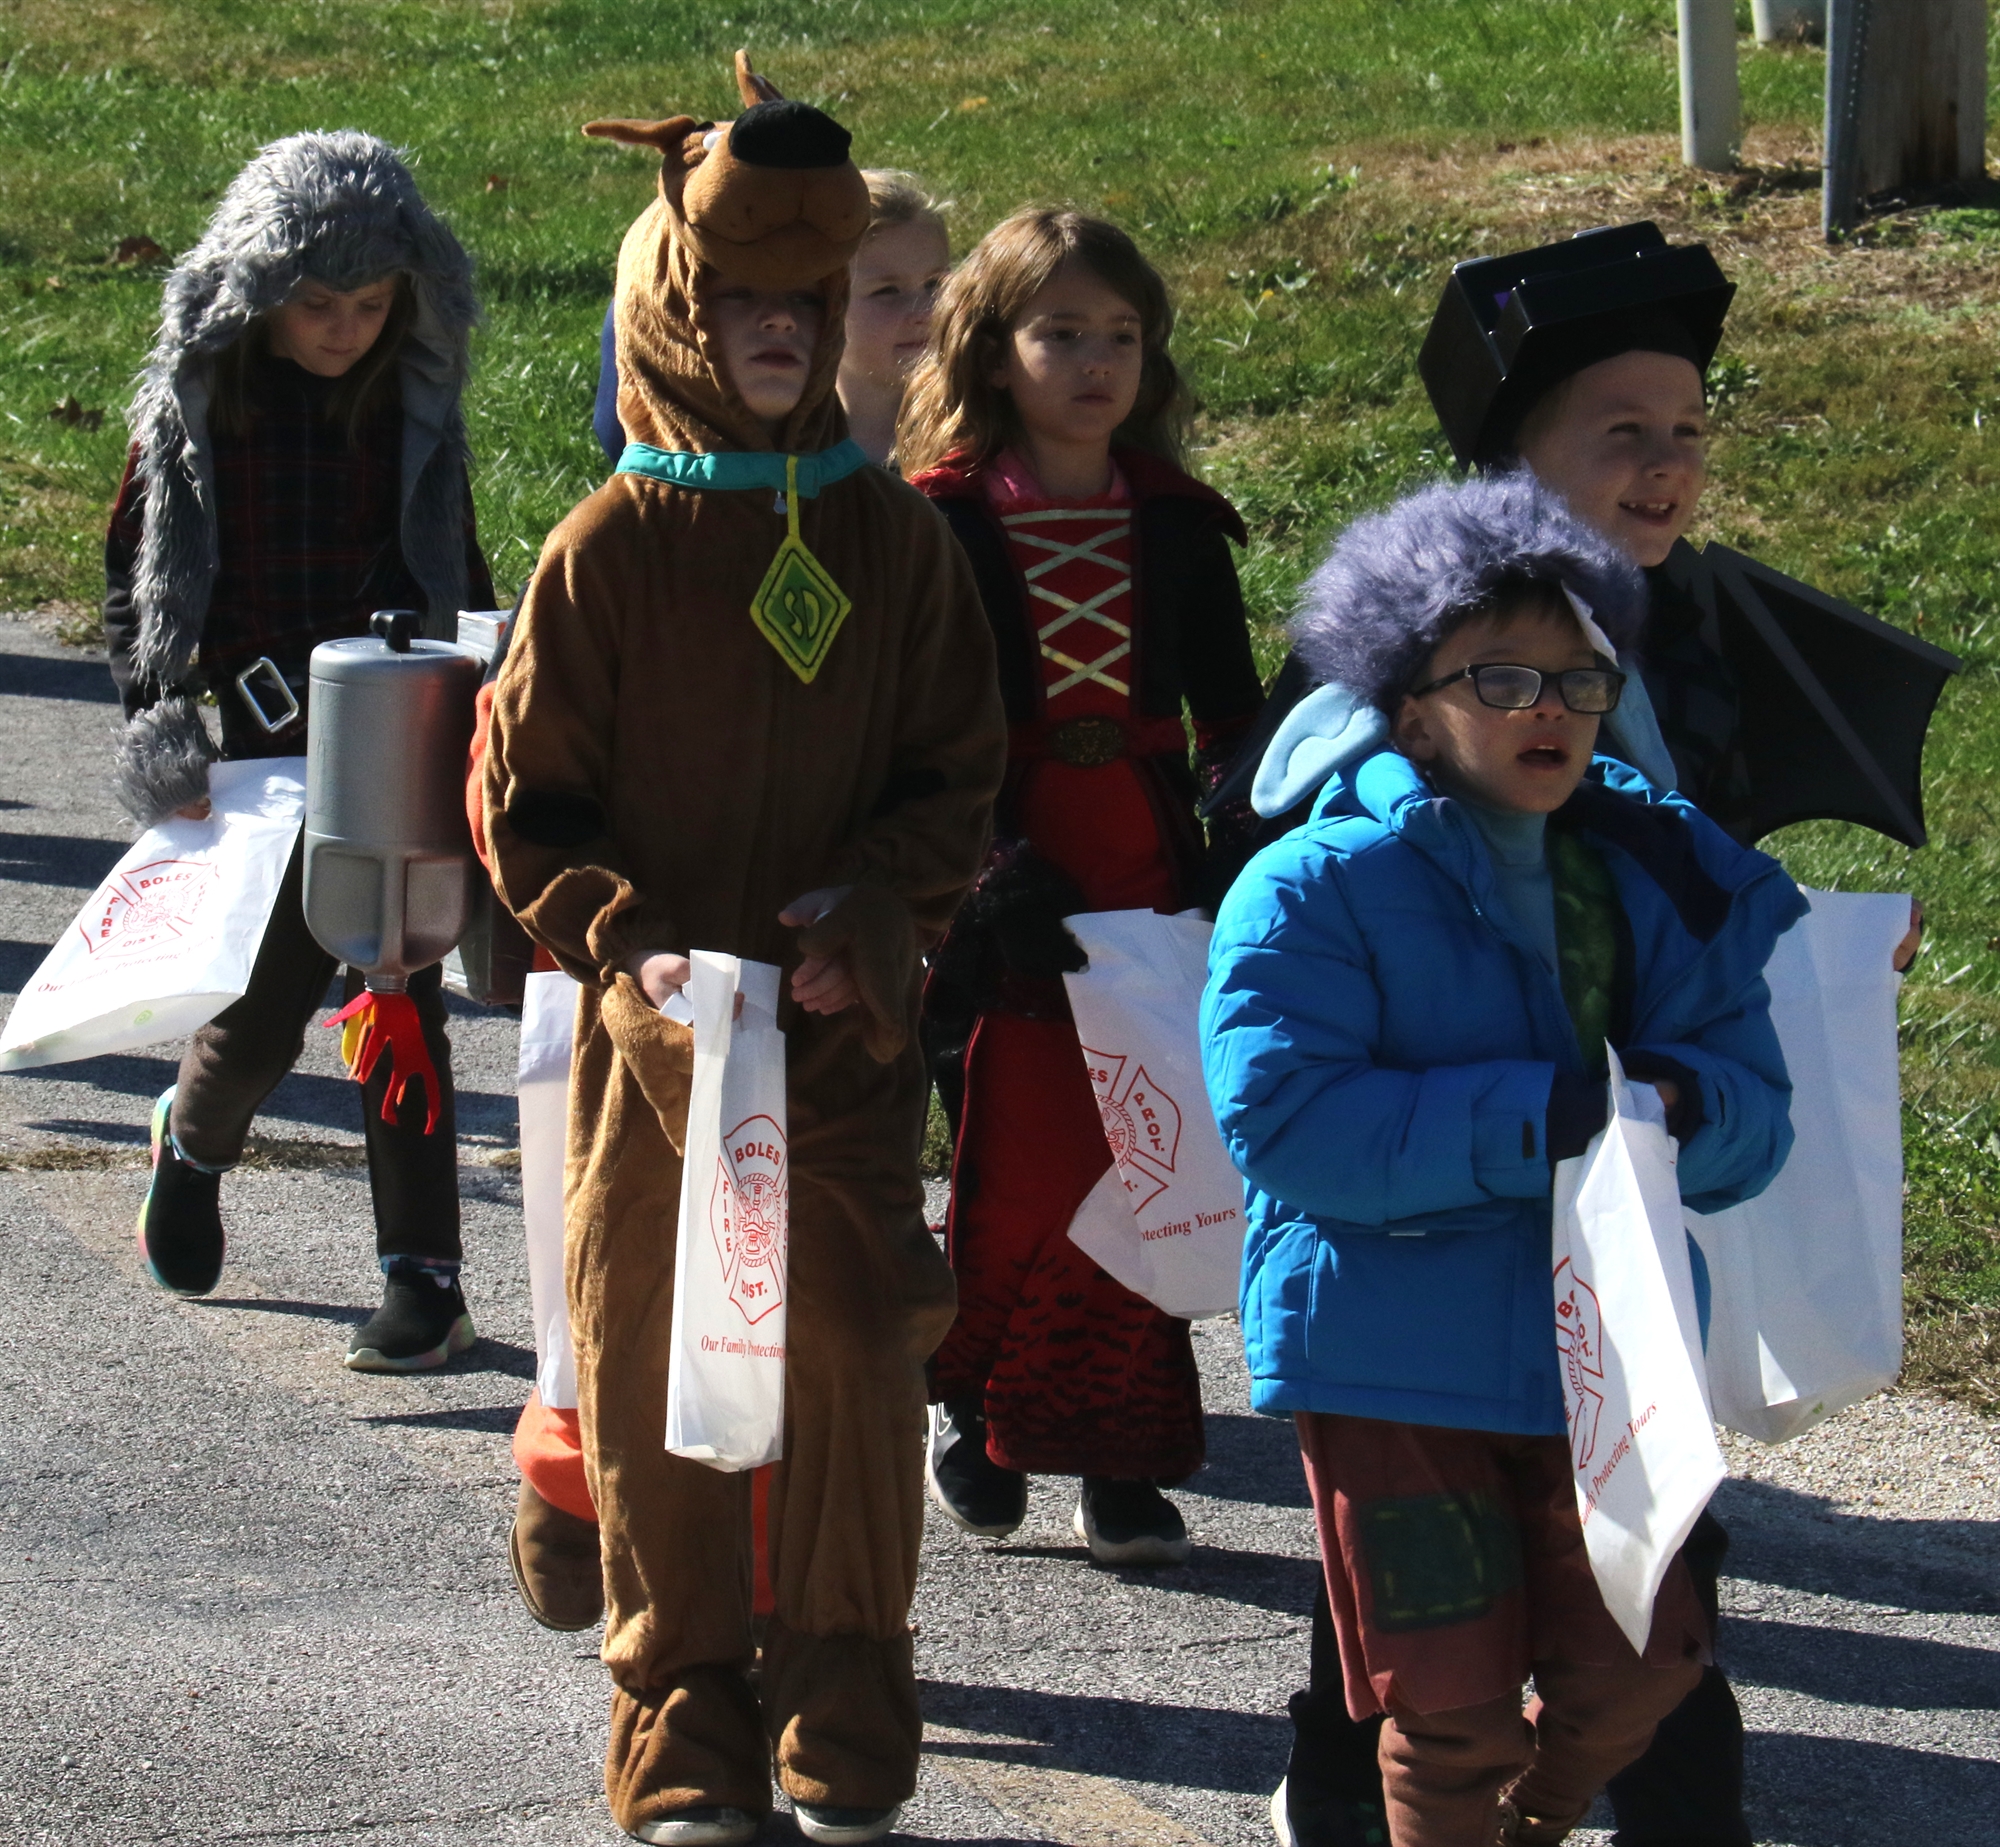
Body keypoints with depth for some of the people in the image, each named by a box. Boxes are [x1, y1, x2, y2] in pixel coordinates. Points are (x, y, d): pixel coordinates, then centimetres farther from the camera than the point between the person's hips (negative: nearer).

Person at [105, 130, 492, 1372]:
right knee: (263, 1009, 0)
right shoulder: (197, 401, -3)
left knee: (400, 990, -3)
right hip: (262, 741, -1)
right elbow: (135, 572, 4)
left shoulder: (412, 397, 1)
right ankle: (196, 1141, 36)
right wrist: (157, 723, -5)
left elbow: (456, 564, 12)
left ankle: (425, 1280, 2)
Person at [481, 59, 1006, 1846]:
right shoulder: (607, 551, -4)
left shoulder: (892, 538, 3)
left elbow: (959, 772, 8)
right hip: (654, 1031, -1)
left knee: (857, 1362, -1)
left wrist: (876, 906, -10)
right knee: (654, 1379, 5)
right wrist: (630, 945, -15)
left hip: (848, 1027, 1)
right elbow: (523, 800, -1)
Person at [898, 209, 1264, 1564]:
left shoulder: (1176, 527, 10)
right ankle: (974, 1403, 20)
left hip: (1148, 878, 3)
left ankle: (1123, 1459, 9)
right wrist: (990, 875, -14)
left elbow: (1234, 723, 12)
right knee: (1017, 1180, -5)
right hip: (1000, 883, -3)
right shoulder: (941, 525, 0)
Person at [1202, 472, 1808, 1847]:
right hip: (1398, 1363, -5)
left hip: (1602, 1351, 5)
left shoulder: (1664, 884, 6)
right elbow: (1284, 1126, -21)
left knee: (1638, 1663, 9)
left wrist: (1688, 1103, -19)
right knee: (1457, 1706, 0)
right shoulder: (1315, 892, -10)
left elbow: (1757, 1123, 7)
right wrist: (1528, 1117, -26)